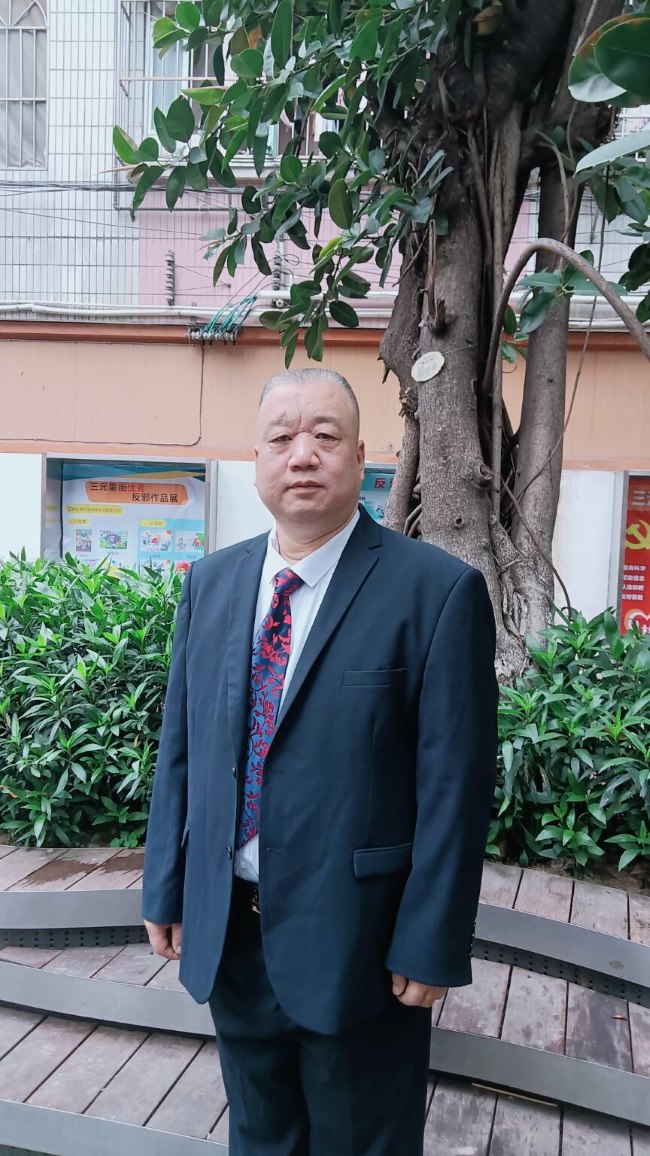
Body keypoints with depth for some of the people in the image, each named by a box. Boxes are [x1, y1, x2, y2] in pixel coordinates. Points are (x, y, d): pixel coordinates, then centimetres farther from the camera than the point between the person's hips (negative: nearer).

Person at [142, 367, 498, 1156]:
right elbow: (179, 748, 6)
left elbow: (456, 784, -14)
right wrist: (166, 891, 7)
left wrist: (430, 946, -13)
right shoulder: (210, 582, 2)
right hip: (224, 935, 5)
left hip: (358, 943, -4)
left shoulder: (438, 592, -15)